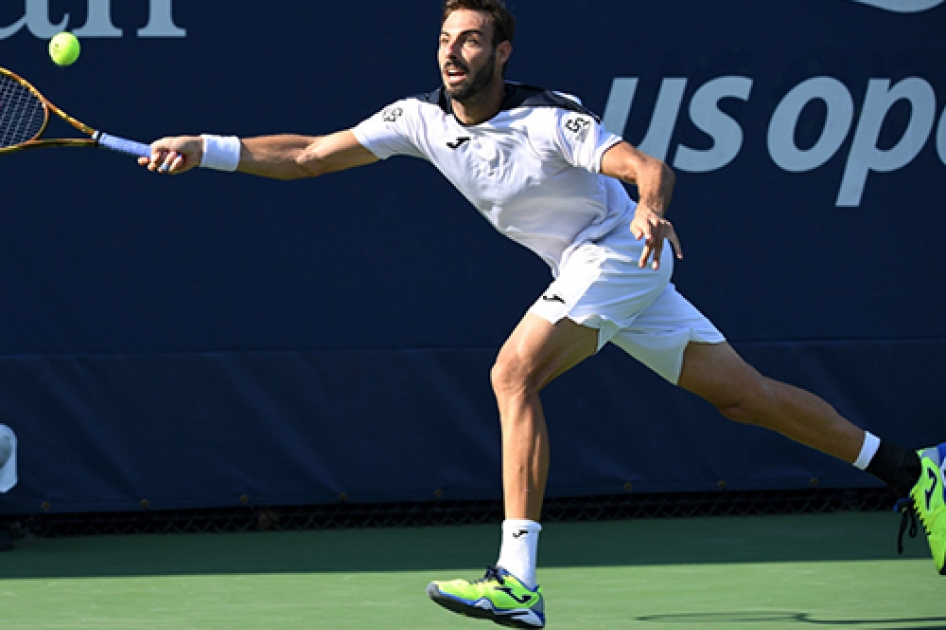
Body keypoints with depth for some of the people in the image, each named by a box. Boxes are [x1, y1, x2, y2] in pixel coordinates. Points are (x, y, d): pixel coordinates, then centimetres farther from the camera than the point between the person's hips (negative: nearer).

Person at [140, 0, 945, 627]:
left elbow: (651, 166, -30)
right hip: (585, 273, 7)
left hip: (620, 255, -7)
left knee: (514, 372, -25)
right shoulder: (420, 119, -3)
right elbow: (308, 155, -2)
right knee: (744, 394, 10)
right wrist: (208, 149, -11)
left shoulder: (550, 118, -22)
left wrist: (651, 208, -52)